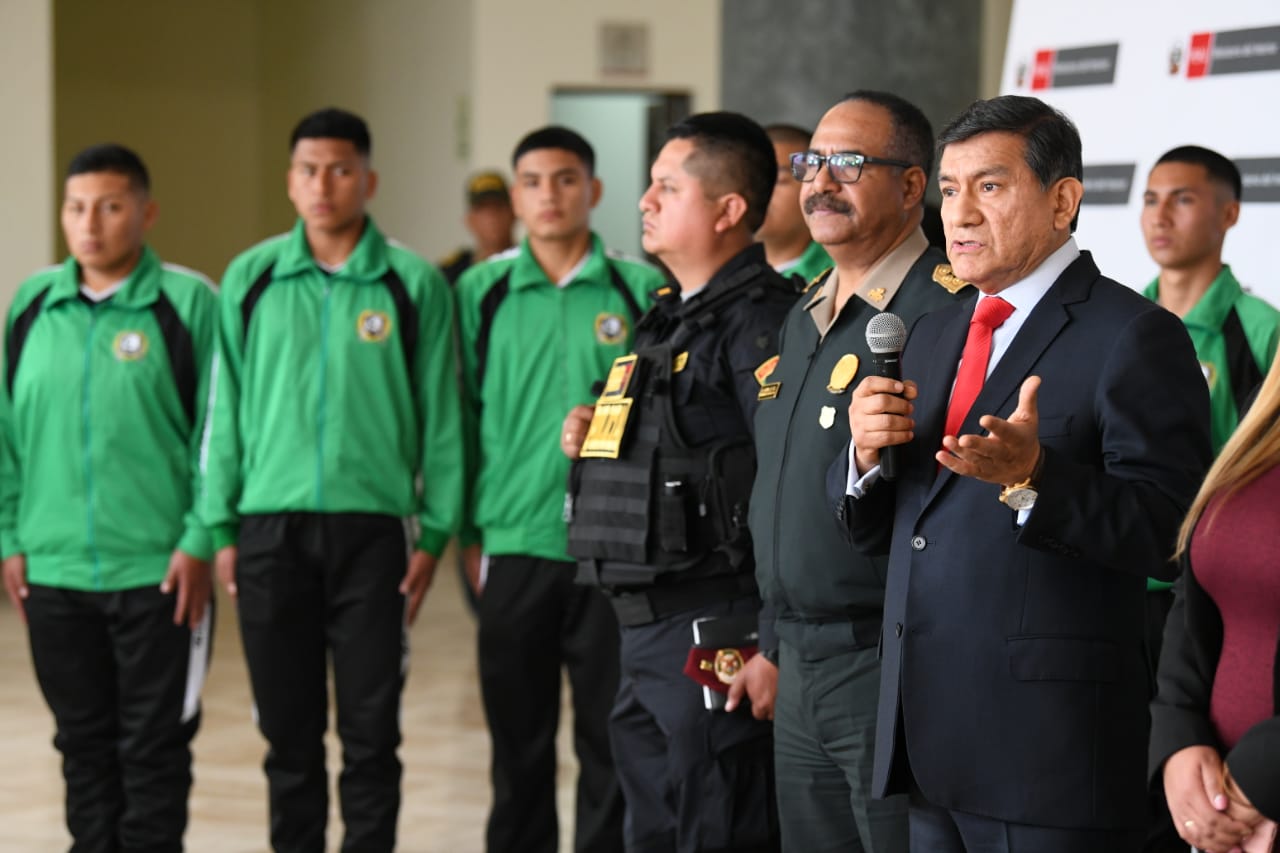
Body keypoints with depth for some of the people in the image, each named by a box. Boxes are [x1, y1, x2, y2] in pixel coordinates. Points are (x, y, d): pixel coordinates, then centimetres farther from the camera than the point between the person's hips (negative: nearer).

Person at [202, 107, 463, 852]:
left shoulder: (413, 284, -1)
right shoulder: (251, 279, 5)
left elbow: (441, 417, 1)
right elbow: (226, 411, 8)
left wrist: (436, 533, -1)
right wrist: (222, 526, 4)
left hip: (372, 529, -2)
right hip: (271, 530, 2)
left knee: (371, 734, 2)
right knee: (289, 733, 9)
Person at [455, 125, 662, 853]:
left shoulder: (642, 290, 1)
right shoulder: (482, 292, 5)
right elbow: (463, 414, 7)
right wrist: (468, 532, 3)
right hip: (515, 545, 1)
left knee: (612, 738, 5)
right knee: (519, 740, 9)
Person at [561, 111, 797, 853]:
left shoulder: (759, 322, -14)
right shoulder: (671, 319, 17)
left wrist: (777, 649, -22)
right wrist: (595, 436, 8)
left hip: (717, 642, -10)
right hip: (648, 629, 10)